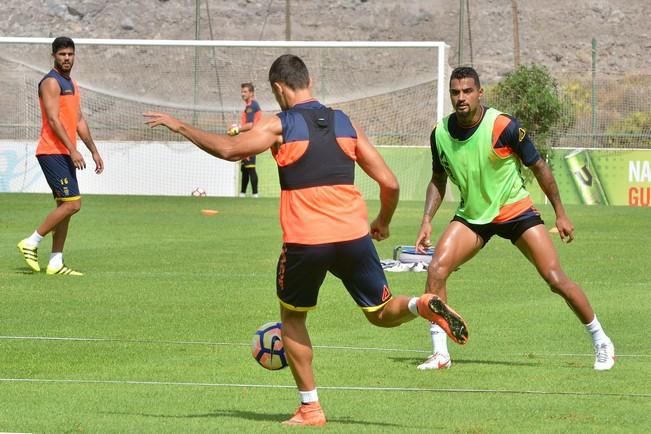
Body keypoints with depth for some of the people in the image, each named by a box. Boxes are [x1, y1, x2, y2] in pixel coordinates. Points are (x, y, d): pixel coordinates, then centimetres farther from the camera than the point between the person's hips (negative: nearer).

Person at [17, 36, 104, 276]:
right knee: (72, 204, -14)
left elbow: (79, 121, 23)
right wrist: (73, 150, -24)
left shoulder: (71, 84, 19)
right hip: (52, 152, -10)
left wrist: (94, 151, 19)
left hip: (66, 154, 10)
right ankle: (31, 243, -6)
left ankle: (56, 263, 9)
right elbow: (53, 119, -19)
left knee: (65, 207, 8)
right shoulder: (51, 82, -11)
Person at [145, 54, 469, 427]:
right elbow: (389, 183, 11)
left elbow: (229, 149, -16)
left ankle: (310, 408, 13)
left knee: (292, 318, 19)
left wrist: (181, 127, -4)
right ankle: (422, 305, -18)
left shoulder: (279, 126, 0)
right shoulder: (345, 123, 12)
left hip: (305, 241, -3)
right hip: (354, 234, 3)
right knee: (382, 314, 16)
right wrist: (383, 222, 29)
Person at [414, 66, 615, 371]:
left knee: (555, 278, -11)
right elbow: (438, 180, 8)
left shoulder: (504, 126, -21)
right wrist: (427, 221, -4)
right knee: (436, 269, -18)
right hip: (471, 217, 3)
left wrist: (560, 213, -4)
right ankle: (439, 354, -10)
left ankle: (601, 343, 7)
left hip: (515, 211, -3)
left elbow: (538, 167, -8)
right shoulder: (440, 133, -9)